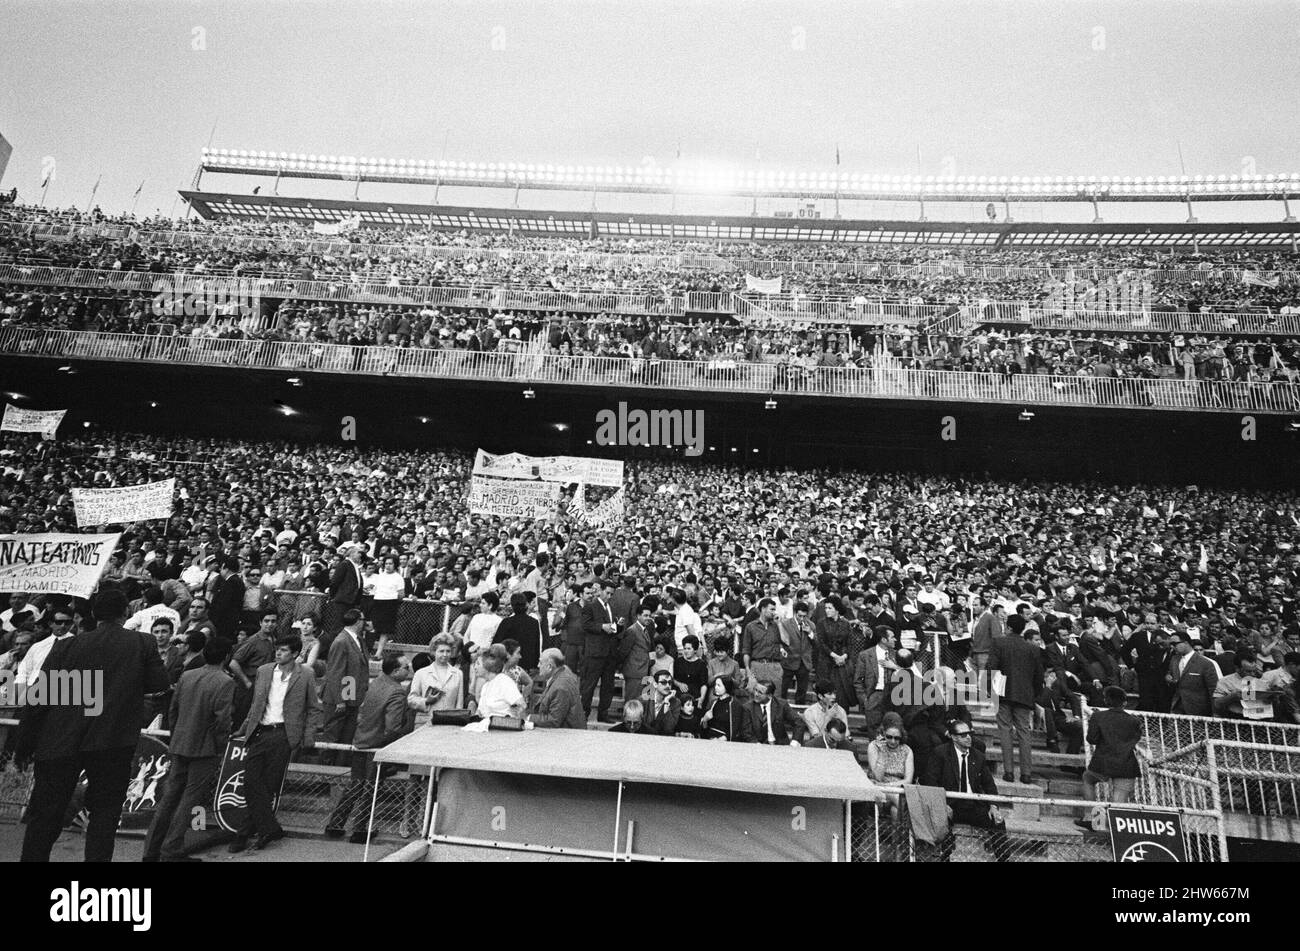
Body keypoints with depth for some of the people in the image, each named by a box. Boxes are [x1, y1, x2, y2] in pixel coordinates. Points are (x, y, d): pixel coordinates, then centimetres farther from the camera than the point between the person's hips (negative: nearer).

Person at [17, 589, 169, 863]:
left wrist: (23, 746, 9)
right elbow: (159, 683, -1)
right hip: (113, 744, -2)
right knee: (104, 812, 10)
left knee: (45, 816, 14)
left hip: (60, 744, 2)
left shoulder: (66, 646, 1)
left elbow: (38, 698, 1)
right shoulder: (143, 643, -3)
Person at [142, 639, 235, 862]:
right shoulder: (225, 682, -16)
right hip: (205, 748, -6)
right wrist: (220, 750, -6)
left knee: (169, 796, 16)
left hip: (179, 745, 6)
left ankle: (152, 850, 23)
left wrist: (175, 737, 20)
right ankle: (171, 851, 9)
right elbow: (222, 720, -17)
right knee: (191, 798, 5)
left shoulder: (186, 676, 3)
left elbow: (173, 711, 9)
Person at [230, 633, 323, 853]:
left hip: (283, 735, -4)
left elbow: (313, 709, 4)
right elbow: (255, 704, 19)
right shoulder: (263, 671, 10)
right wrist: (246, 728, 12)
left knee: (269, 785, 0)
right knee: (251, 781, -4)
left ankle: (247, 832, 15)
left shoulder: (306, 676, -1)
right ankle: (270, 829, 6)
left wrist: (308, 737, -4)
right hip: (259, 732, 4)